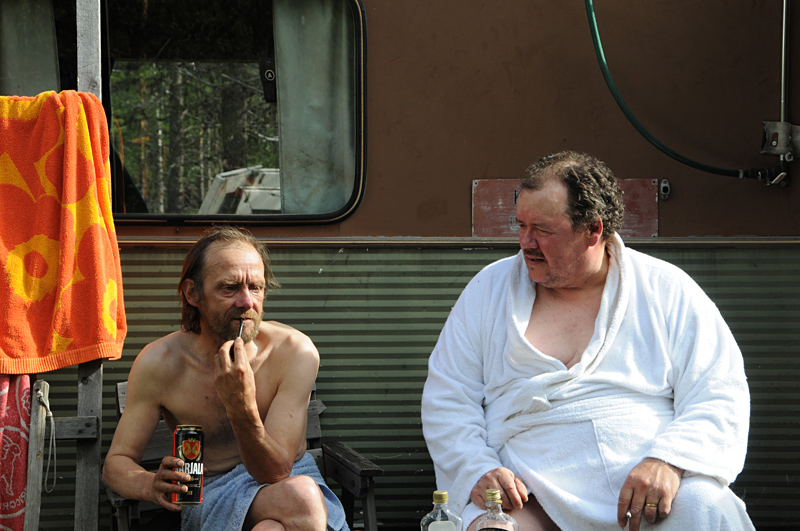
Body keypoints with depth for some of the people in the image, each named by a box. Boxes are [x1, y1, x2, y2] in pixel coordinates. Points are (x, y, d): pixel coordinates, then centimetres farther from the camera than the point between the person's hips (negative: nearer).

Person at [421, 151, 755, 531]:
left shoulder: (666, 290, 8)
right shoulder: (489, 290, 14)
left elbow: (720, 395, 2)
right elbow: (447, 399, 11)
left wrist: (669, 461, -17)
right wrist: (476, 471, -8)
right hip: (531, 497, 0)